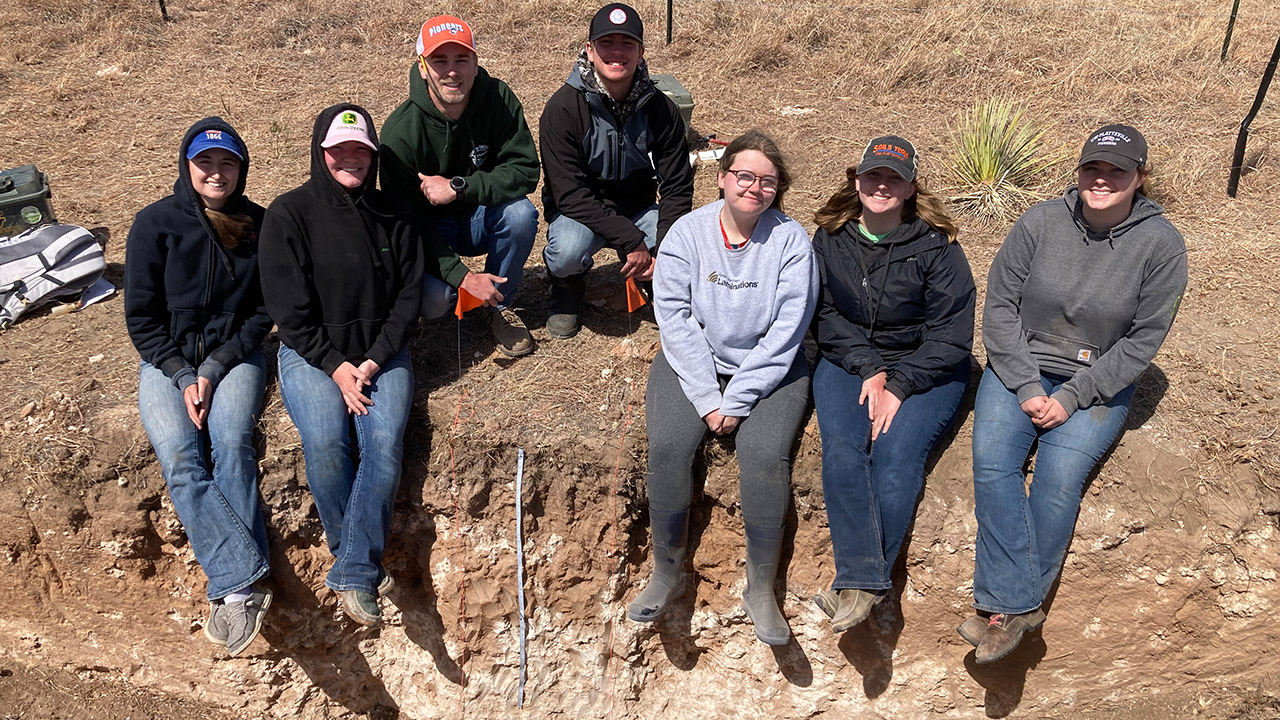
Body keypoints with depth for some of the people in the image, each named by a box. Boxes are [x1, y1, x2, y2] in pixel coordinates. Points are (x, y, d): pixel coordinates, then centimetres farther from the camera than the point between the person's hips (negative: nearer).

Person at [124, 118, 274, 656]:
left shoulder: (258, 224, 2)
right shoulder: (155, 223, -2)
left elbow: (265, 310, 2)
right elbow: (140, 316, -1)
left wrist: (214, 369, -9)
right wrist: (183, 377, -12)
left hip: (233, 355, 0)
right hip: (166, 360, 0)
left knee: (232, 443, -28)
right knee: (180, 460, -26)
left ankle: (232, 590, -29)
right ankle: (246, 581, -33)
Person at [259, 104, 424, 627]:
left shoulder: (392, 215, 9)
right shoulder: (289, 214, 0)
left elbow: (408, 296, 6)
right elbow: (289, 308, -4)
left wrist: (374, 361, -7)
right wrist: (335, 366, -12)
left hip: (380, 351, 2)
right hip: (311, 352, -1)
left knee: (385, 441, -25)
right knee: (325, 443, -27)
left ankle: (353, 574, -16)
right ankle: (365, 567, -9)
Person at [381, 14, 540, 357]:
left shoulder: (498, 99, -16)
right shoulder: (400, 132, -22)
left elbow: (525, 171, -18)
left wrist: (459, 187, -31)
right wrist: (462, 276, -30)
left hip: (482, 218, 3)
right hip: (429, 229, -2)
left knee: (521, 212, -30)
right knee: (432, 300, -29)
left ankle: (499, 305, -6)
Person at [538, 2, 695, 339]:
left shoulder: (660, 109, -8)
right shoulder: (562, 108, -18)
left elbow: (677, 188, -5)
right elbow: (570, 194, -23)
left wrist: (663, 249, -22)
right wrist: (631, 241, -30)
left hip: (638, 210, 3)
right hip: (580, 212, -2)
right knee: (567, 252, -36)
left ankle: (656, 281, 13)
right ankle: (568, 288, 3)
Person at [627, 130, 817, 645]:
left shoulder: (791, 240, -5)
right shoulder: (688, 232, -2)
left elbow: (785, 332, -10)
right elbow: (675, 316, -8)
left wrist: (737, 402, -16)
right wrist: (707, 399, -16)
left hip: (769, 369, -1)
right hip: (693, 362, 1)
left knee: (765, 453, -25)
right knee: (666, 446, -23)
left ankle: (760, 589, -7)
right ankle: (667, 573, -3)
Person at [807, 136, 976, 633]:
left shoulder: (936, 247, -7)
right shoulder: (830, 238, 3)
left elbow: (951, 335, -8)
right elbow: (824, 314, 2)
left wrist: (898, 386, -17)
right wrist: (868, 369, -11)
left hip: (926, 369, -2)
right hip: (847, 362, 3)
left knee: (896, 451, -26)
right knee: (841, 447, -25)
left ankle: (856, 583, -19)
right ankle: (865, 578, -27)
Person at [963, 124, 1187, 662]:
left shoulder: (1161, 244, -6)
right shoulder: (1040, 223, -4)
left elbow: (1142, 340, -6)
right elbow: (1000, 305, -2)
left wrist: (1071, 398, -14)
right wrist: (1026, 387, -12)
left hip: (1098, 384, -1)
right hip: (1019, 368, 2)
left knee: (1060, 477, -25)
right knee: (992, 462, -24)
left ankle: (1004, 610, -16)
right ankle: (1019, 604, -22)